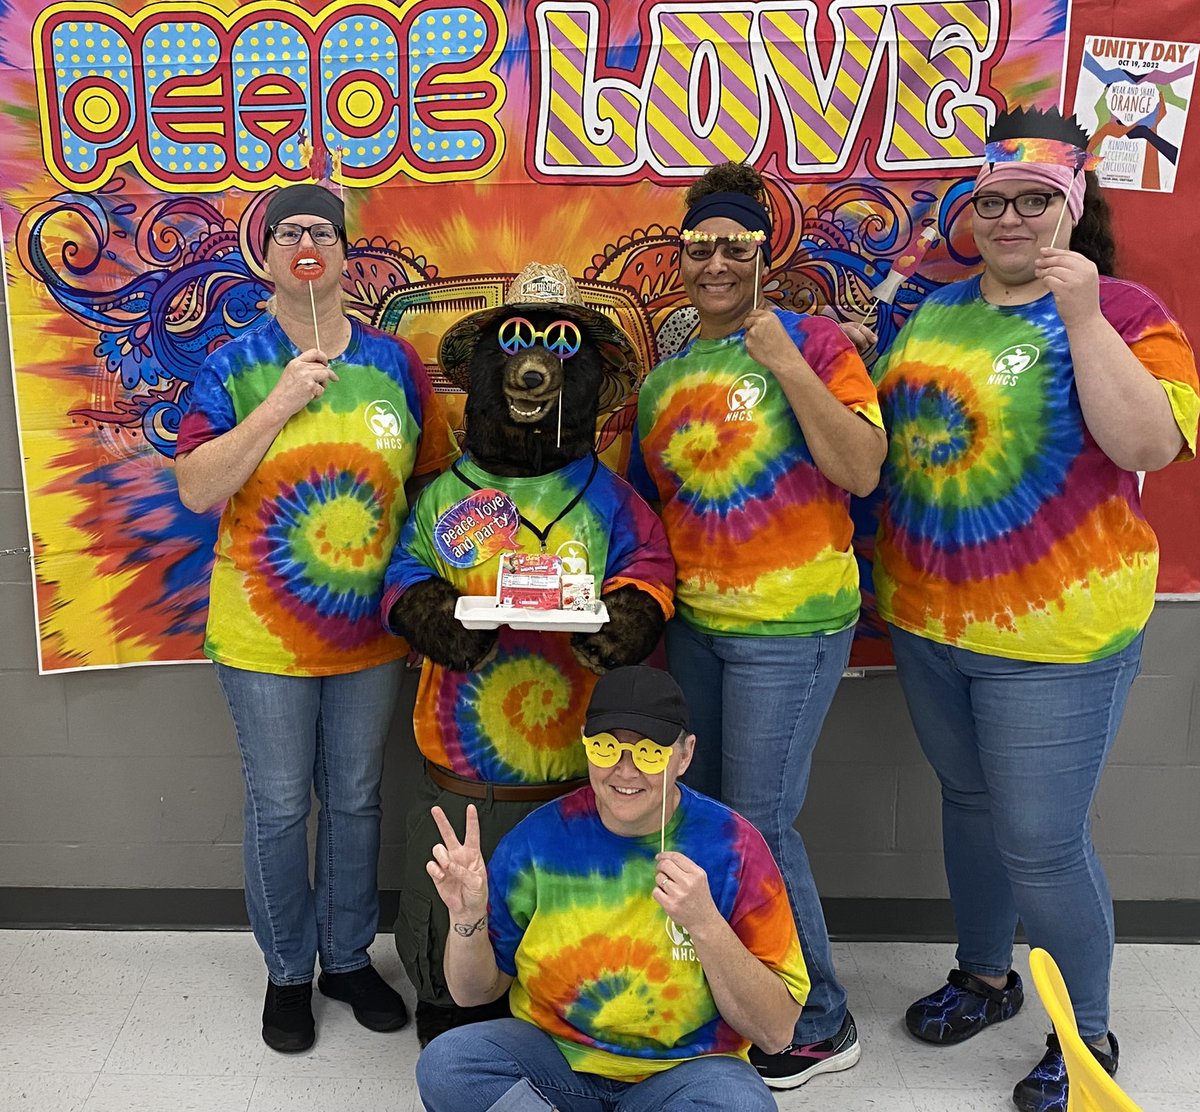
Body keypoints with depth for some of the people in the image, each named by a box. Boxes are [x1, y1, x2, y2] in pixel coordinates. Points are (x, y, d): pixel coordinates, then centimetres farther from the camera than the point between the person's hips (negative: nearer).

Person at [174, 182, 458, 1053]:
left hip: (370, 631, 2)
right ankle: (288, 972, 31)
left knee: (356, 800, 15)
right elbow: (197, 490, -14)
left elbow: (436, 482, 7)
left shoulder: (395, 362, 1)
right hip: (266, 638, -2)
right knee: (279, 809, 10)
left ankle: (350, 957, 35)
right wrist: (281, 403, -21)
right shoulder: (235, 366, -5)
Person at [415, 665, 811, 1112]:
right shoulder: (539, 839, -7)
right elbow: (475, 993, 3)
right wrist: (467, 919, -18)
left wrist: (705, 924, -27)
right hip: (552, 1055, 2)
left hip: (681, 1070, -1)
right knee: (443, 1062, -24)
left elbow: (776, 1032, -12)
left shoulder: (732, 846, -12)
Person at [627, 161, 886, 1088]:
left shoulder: (809, 339, -8)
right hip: (694, 621, 7)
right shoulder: (664, 377, 9)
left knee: (756, 824, -2)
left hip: (789, 627, -6)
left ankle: (821, 1026, 20)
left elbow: (861, 471, -17)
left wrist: (785, 363, -22)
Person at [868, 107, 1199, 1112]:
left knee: (1042, 842, 1)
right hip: (926, 618, 6)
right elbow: (878, 438, 18)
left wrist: (1083, 317, -24)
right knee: (969, 803, 21)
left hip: (1054, 633, -6)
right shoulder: (936, 310, 9)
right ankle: (984, 975, 42)